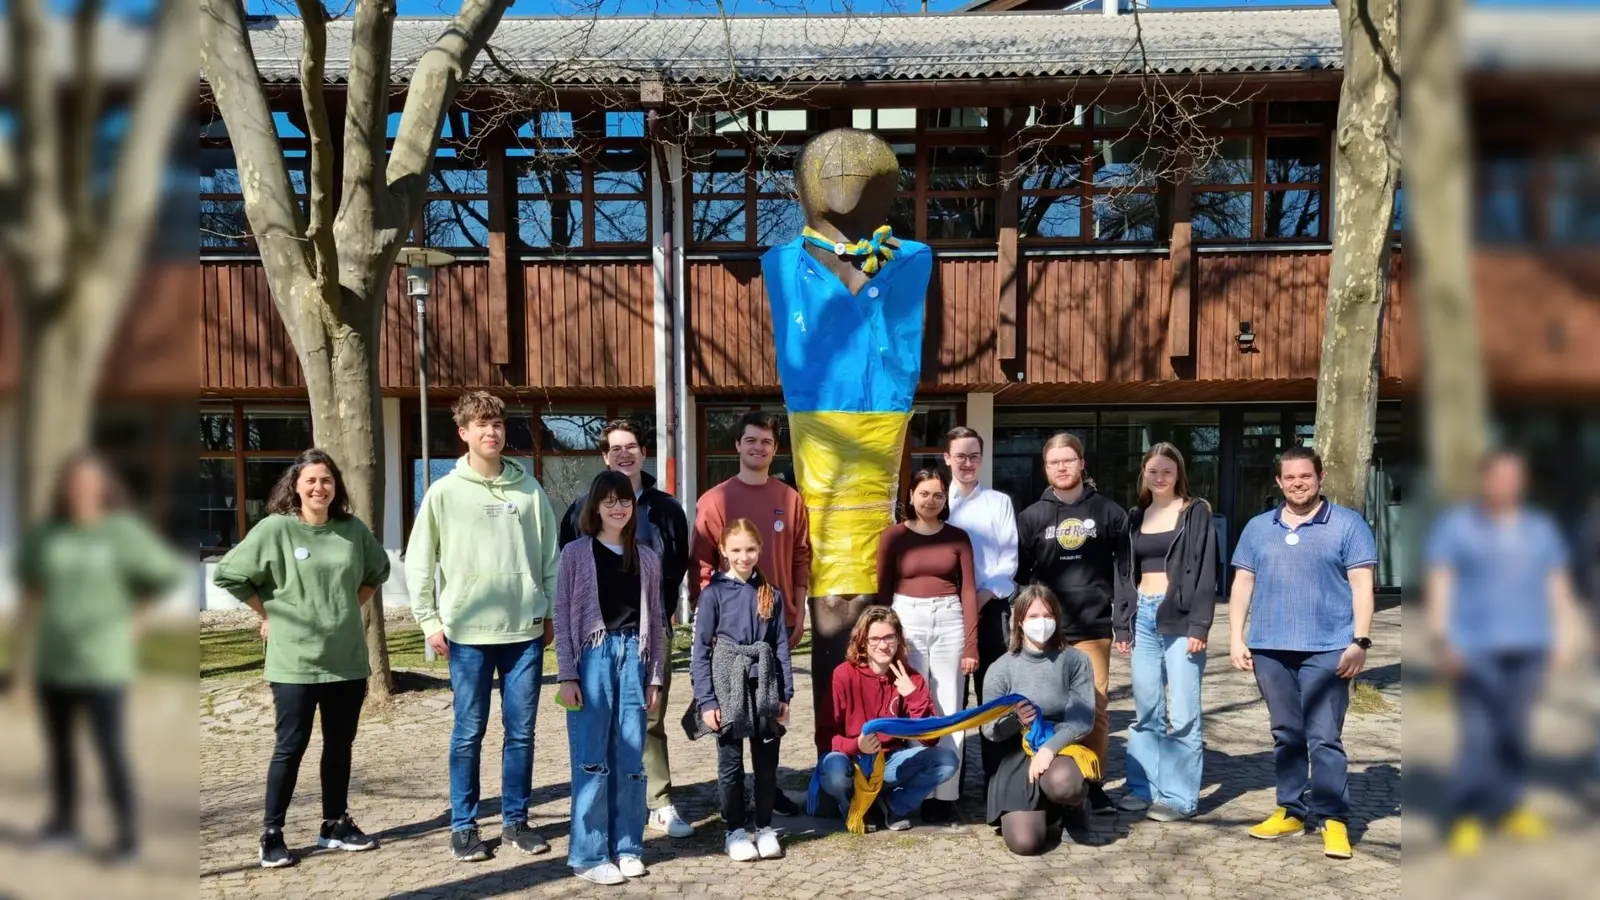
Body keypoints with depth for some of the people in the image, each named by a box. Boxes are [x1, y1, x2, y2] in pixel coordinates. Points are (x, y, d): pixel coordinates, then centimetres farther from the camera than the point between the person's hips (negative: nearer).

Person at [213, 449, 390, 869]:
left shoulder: (353, 529, 2)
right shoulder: (275, 528, -9)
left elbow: (378, 570, 19)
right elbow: (228, 574, -4)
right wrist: (269, 613, -2)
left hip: (347, 659, 4)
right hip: (294, 661, -4)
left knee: (340, 745, 12)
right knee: (291, 746, 1)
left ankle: (336, 825, 24)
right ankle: (272, 834, 13)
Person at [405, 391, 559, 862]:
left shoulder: (530, 489, 5)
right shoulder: (444, 492, -1)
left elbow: (550, 557, 9)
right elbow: (418, 562, 1)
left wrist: (553, 611, 6)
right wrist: (430, 621, -3)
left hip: (525, 629, 2)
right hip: (468, 632, -2)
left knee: (522, 731, 8)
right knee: (468, 733, 6)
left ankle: (516, 820, 21)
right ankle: (464, 825, 18)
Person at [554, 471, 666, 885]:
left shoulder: (647, 558, 10)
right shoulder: (576, 553, 1)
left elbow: (655, 619, 11)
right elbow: (562, 616, -2)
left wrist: (655, 675, 7)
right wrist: (567, 674, -8)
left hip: (633, 657, 3)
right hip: (593, 656, -3)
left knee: (630, 758, 6)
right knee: (591, 758, -2)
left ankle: (627, 847, 17)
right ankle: (590, 854, 7)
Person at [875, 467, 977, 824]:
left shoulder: (958, 537, 6)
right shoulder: (894, 536, 3)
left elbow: (968, 591, 4)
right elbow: (883, 591, 4)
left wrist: (971, 645, -2)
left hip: (949, 622, 1)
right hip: (907, 620, -1)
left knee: (949, 711, 3)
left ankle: (946, 795, 8)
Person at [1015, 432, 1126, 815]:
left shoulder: (1107, 512, 4)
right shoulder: (1032, 516, 6)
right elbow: (1018, 574, 7)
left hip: (1094, 628, -1)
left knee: (1095, 709, 2)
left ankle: (1093, 785, 13)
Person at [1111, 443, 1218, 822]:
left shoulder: (1196, 513, 0)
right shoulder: (1135, 518, 14)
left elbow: (1205, 571, -7)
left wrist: (1199, 626, -14)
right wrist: (1122, 624, 10)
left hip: (1179, 618, -5)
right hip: (1143, 617, 5)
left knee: (1182, 712, -4)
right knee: (1146, 710, 10)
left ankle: (1180, 796, 1)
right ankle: (1143, 787, 17)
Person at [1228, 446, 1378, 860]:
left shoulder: (1347, 524, 2)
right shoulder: (1258, 528, 12)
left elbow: (1361, 585, -2)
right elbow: (1242, 585, 12)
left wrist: (1360, 641, -10)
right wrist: (1236, 638, 5)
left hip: (1326, 649, -4)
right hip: (1270, 648, 4)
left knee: (1324, 738, -5)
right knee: (1286, 735, 12)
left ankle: (1333, 819, 3)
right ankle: (1290, 811, 21)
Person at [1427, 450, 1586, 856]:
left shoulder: (1540, 529, 12)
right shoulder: (1455, 525, 0)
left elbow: (1558, 585, 15)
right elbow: (1439, 583, -4)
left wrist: (1564, 637, 7)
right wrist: (1443, 641, -10)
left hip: (1527, 647, 4)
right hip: (1475, 649, -4)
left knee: (1516, 732, 6)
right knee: (1478, 734, -8)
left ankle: (1507, 808, 20)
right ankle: (1466, 818, 0)